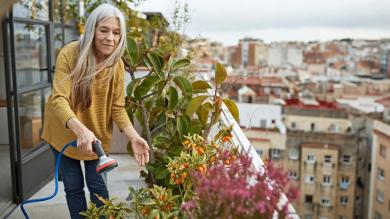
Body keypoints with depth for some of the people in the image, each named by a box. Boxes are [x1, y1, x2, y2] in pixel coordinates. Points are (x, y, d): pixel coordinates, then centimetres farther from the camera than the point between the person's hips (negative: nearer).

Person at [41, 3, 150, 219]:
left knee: (97, 185, 6)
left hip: (97, 133, 2)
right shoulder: (69, 54, -23)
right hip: (65, 131, -1)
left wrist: (134, 136, -28)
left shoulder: (117, 64, -14)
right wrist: (79, 129, -49)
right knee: (73, 187, 8)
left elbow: (117, 108, -11)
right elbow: (59, 99, -31)